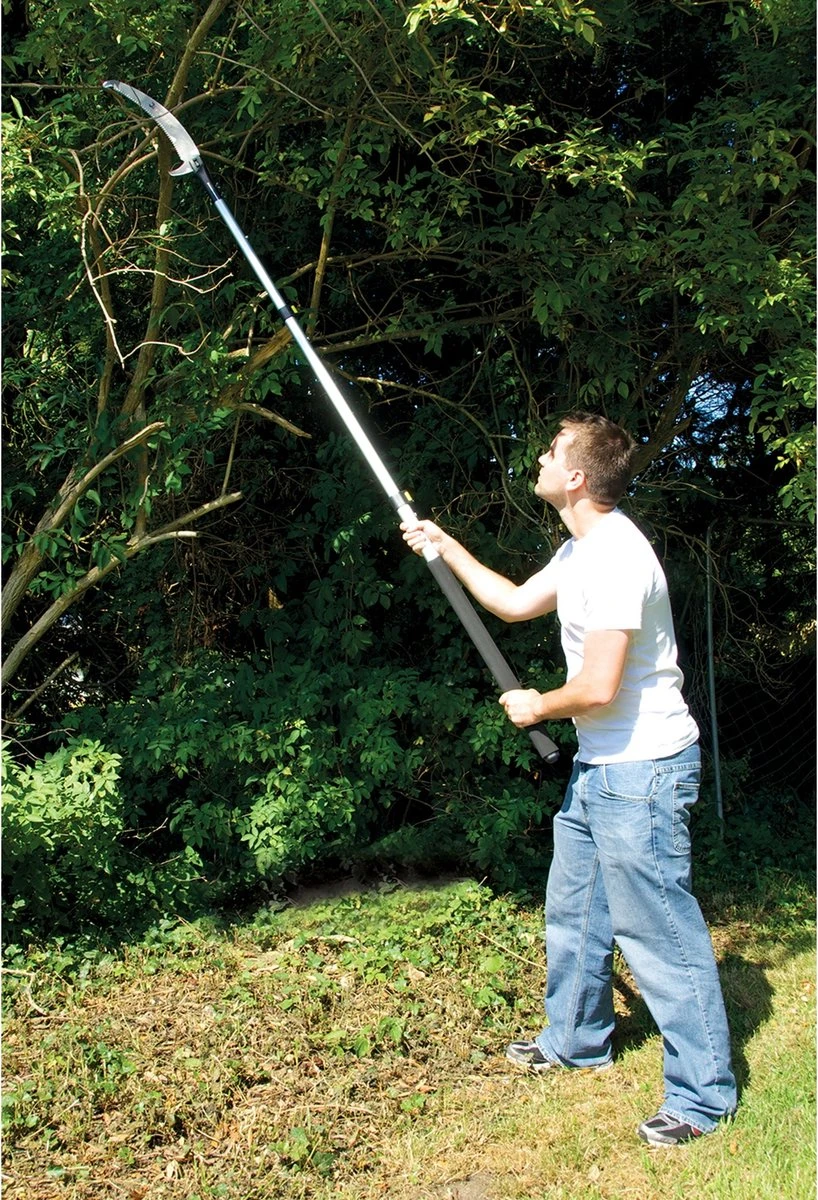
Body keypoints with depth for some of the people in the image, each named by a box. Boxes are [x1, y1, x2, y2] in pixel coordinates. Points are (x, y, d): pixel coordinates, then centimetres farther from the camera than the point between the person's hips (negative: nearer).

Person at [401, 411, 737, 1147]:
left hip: (643, 769, -11)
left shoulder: (615, 555, -24)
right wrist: (445, 547, 23)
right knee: (573, 910, 22)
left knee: (658, 930, -1)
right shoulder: (580, 550, 9)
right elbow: (514, 602, 25)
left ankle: (704, 1095, 16)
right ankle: (576, 1041, 41)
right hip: (600, 767, 11)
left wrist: (536, 707, -8)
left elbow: (599, 689, -28)